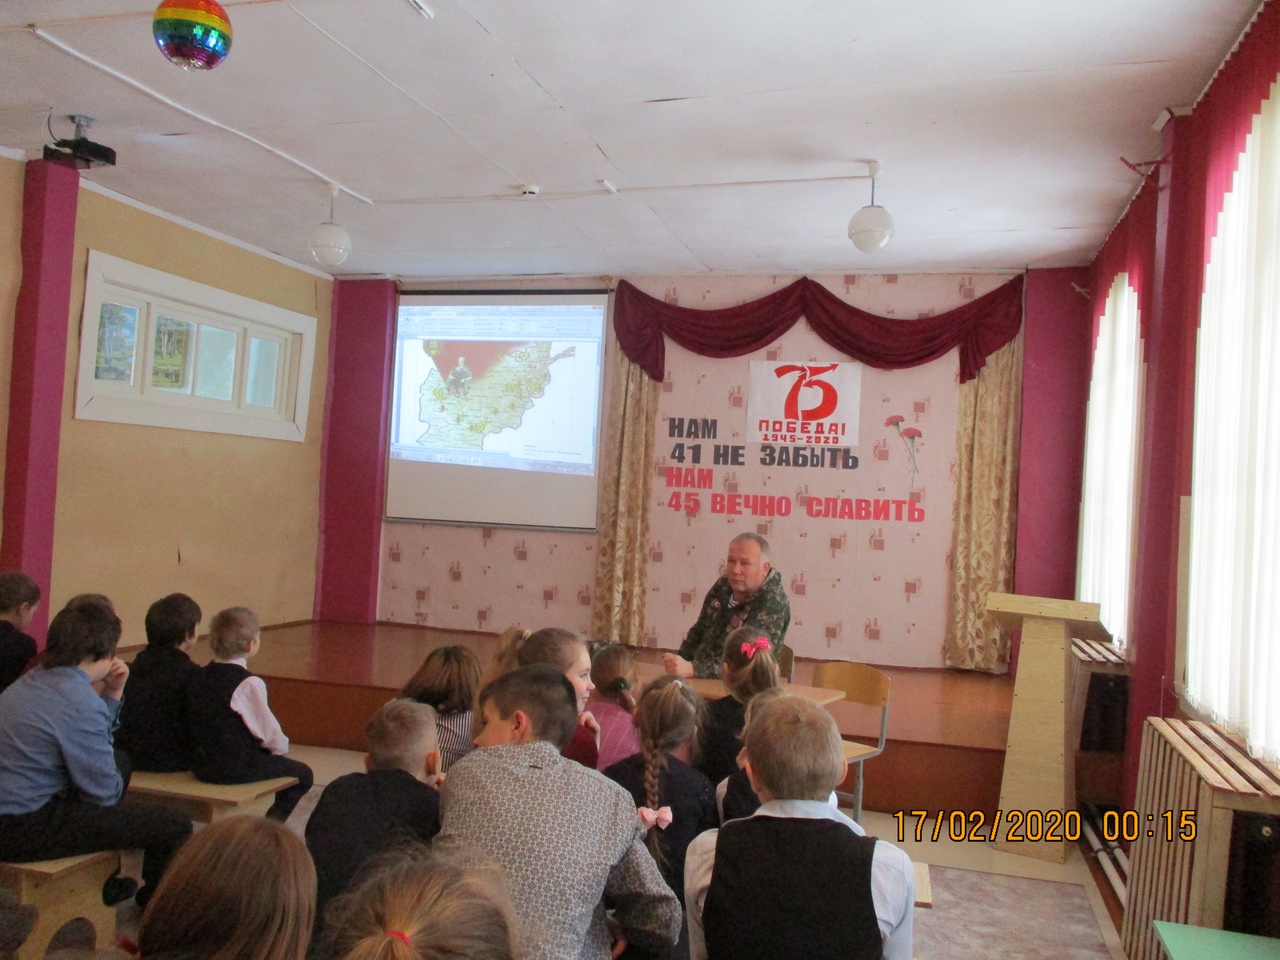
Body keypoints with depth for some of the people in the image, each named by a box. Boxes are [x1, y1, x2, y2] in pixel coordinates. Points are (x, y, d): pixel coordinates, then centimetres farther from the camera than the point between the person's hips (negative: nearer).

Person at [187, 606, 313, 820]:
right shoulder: (249, 683, -19)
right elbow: (269, 731, -14)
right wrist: (282, 746, 8)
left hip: (202, 766, 8)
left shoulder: (201, 675, 5)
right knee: (303, 775, 7)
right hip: (236, 768, -8)